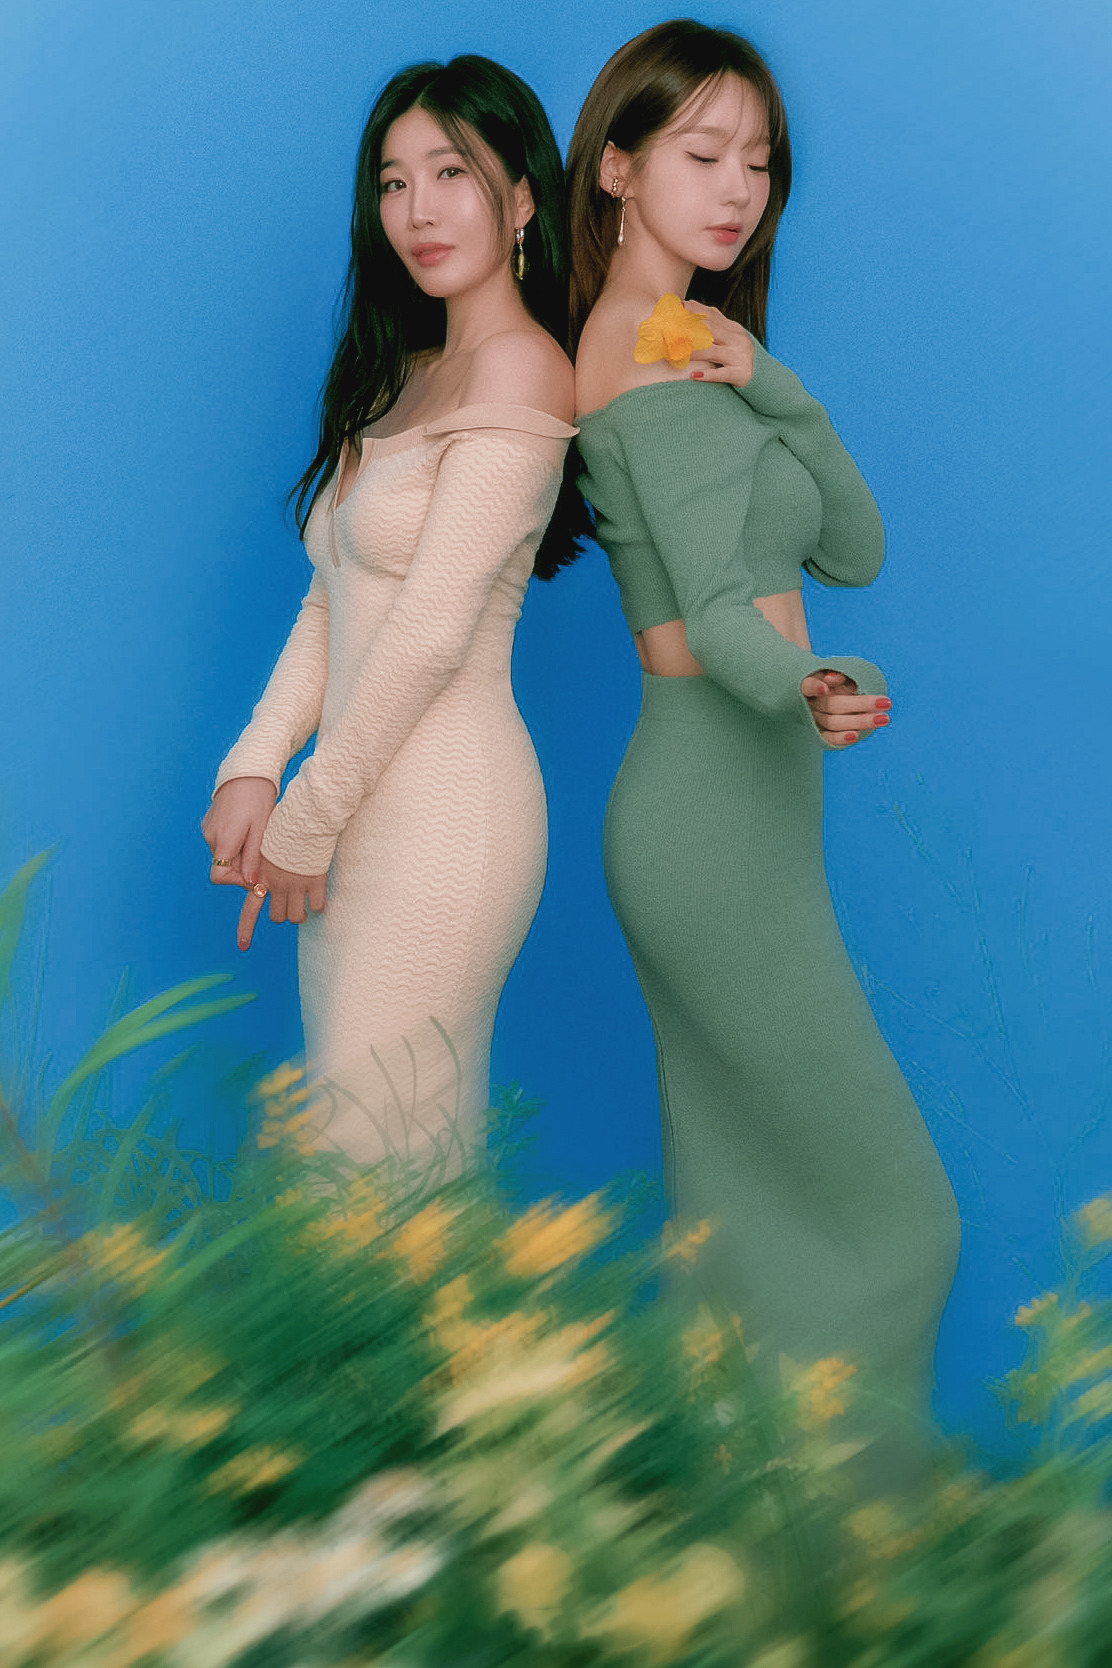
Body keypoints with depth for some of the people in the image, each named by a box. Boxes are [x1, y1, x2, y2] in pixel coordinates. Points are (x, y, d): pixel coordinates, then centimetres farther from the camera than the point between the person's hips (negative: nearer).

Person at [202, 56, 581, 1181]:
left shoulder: (521, 367, -11)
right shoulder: (403, 378, 17)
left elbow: (433, 631, -15)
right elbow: (333, 600, 13)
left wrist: (306, 820, -9)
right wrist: (256, 768, 0)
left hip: (445, 813, -8)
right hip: (364, 812, 8)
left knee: (375, 1176, -3)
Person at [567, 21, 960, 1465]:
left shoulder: (694, 340, 16)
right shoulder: (654, 356, -13)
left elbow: (852, 548, 7)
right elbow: (716, 604, -24)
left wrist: (768, 385, -8)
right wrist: (812, 693, -43)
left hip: (721, 817, 9)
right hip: (723, 822, -9)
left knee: (736, 1198, 14)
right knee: (890, 1215, -3)